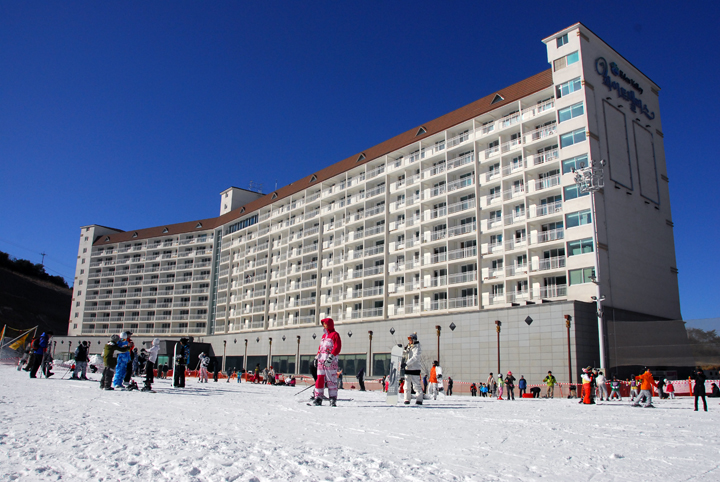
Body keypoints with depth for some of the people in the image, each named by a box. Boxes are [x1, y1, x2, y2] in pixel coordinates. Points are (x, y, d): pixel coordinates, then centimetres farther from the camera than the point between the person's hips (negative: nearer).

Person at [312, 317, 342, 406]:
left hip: (331, 362, -7)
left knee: (331, 380, -6)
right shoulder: (324, 335, 22)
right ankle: (318, 398, 6)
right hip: (321, 360, 7)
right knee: (319, 379, 2)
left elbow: (337, 347, -11)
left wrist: (330, 357, -19)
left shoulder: (335, 334, -2)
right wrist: (317, 357, 15)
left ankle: (333, 399, -1)